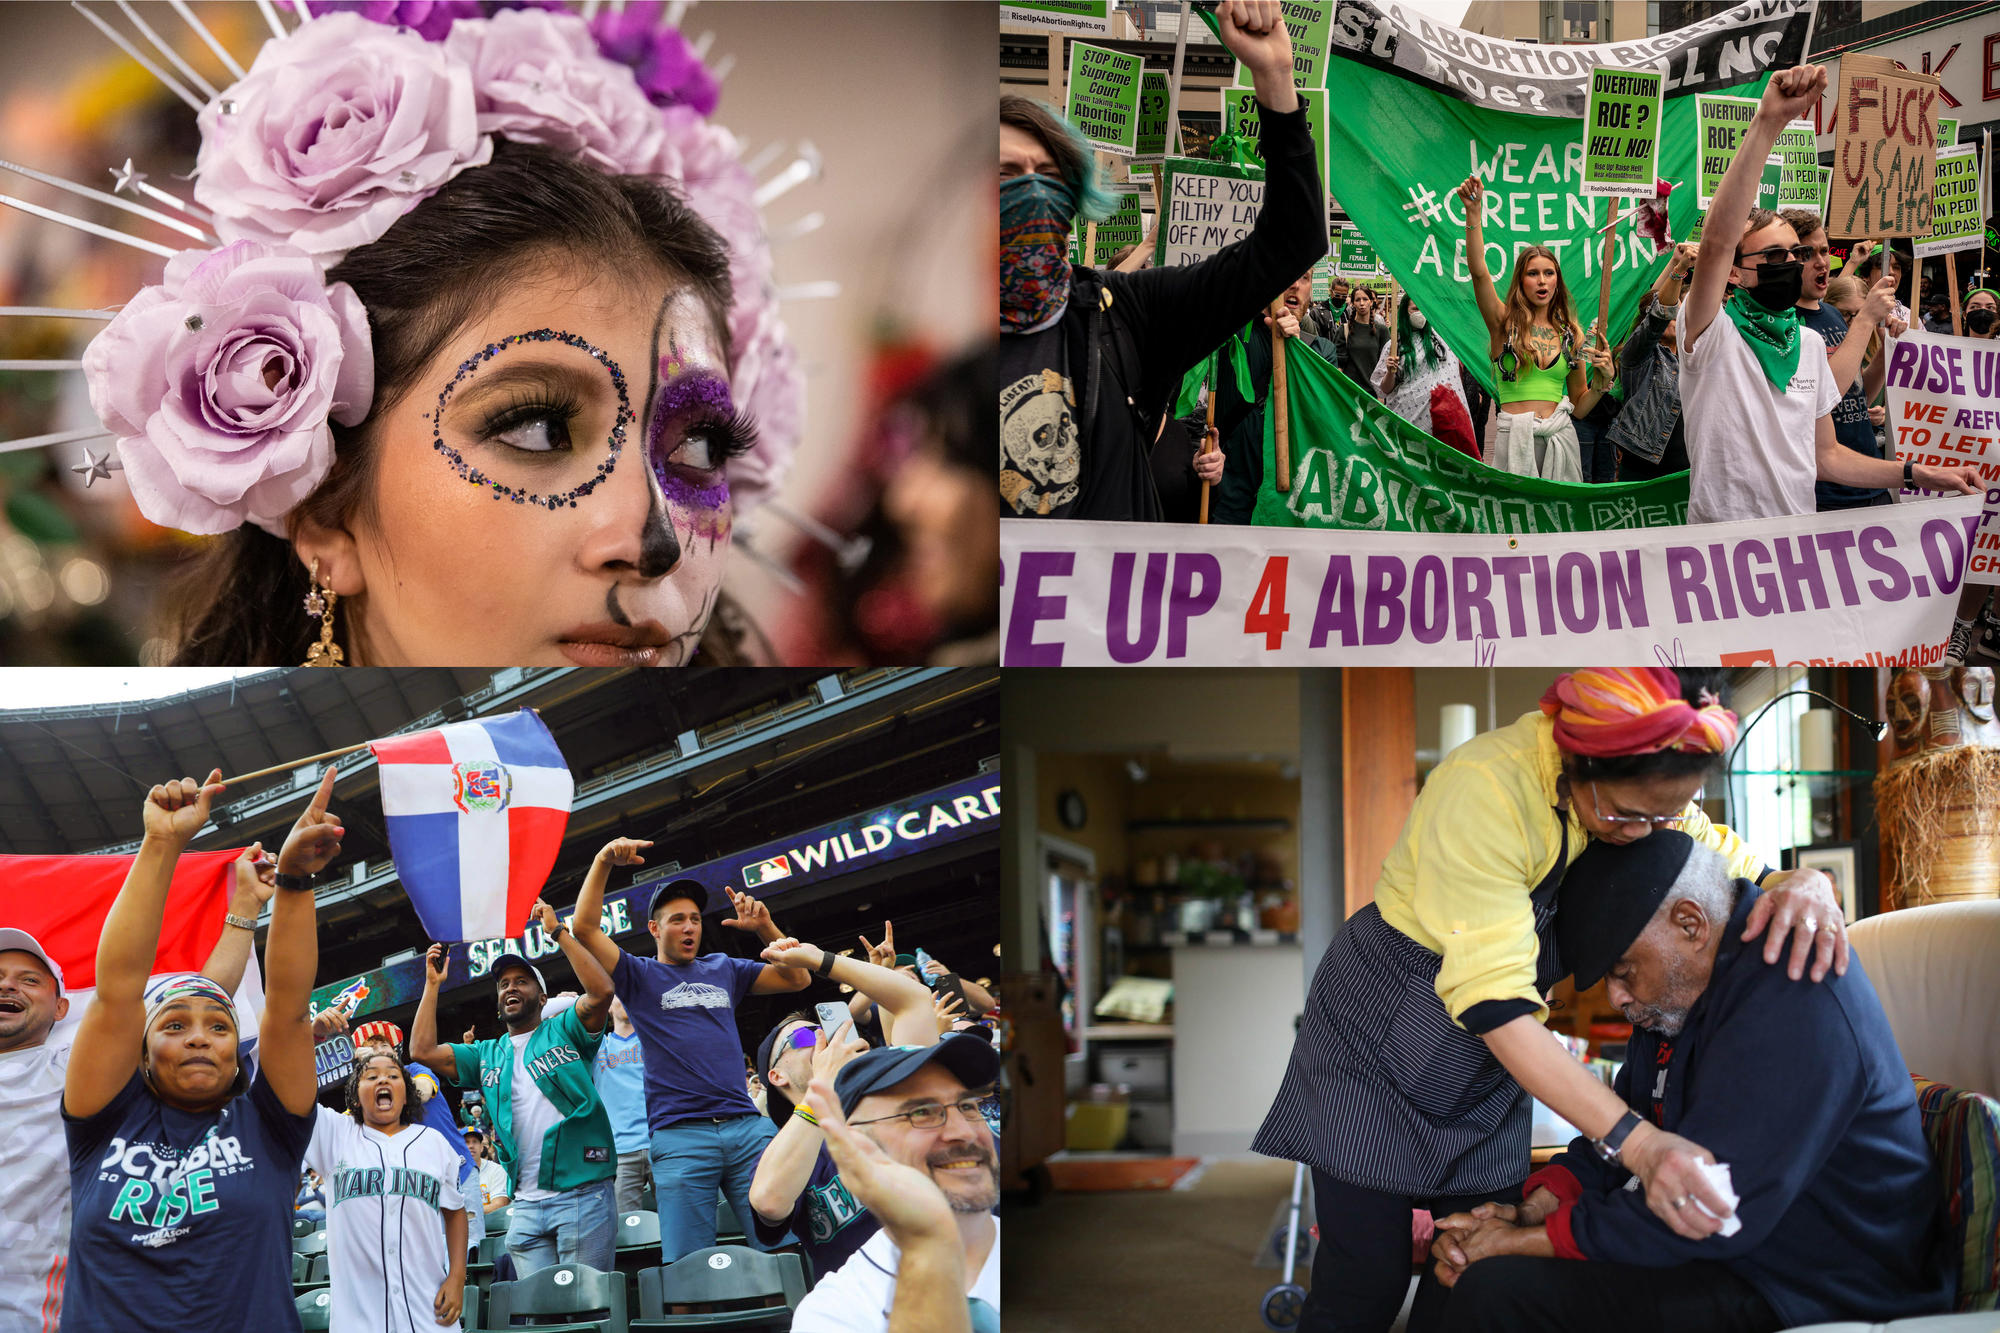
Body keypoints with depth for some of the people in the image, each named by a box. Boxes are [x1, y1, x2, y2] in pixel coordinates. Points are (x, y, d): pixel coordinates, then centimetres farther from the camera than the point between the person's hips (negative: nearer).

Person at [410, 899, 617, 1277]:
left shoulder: (563, 1031, 7)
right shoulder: (487, 1055, 20)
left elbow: (601, 991, -11)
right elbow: (423, 1051, 13)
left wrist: (558, 933, -10)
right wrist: (432, 985, 14)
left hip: (582, 1193, -5)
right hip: (526, 1204, 5)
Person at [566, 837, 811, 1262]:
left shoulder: (722, 969, 21)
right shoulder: (640, 976, 11)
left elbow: (797, 979, 19)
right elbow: (585, 929, -2)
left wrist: (766, 929, 5)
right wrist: (603, 862, -9)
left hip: (746, 1128, 3)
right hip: (679, 1135, -3)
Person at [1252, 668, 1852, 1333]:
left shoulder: (1650, 796, -11)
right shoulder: (1486, 787, -32)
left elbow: (1747, 873, 0)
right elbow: (1492, 1003, -36)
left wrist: (1805, 884, -27)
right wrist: (1634, 1143, -44)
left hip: (1492, 1081, 6)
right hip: (1378, 1044, -6)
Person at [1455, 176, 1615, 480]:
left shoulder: (1571, 334, 12)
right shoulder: (1504, 322, 4)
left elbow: (1579, 407, 16)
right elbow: (1479, 272, -13)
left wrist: (1603, 379, -3)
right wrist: (1474, 213, -21)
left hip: (1559, 439, 3)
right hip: (1511, 438, -3)